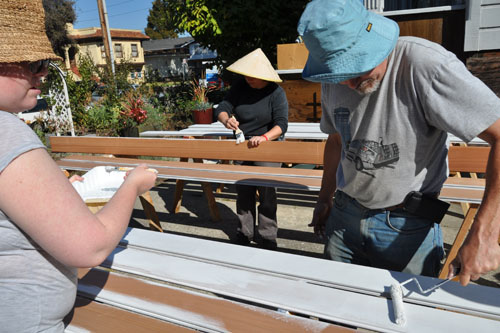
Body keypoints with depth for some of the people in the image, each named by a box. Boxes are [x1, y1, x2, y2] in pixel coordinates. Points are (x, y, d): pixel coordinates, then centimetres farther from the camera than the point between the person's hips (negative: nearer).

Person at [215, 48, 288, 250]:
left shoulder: (276, 93, -12)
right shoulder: (240, 87, -1)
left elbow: (281, 124, -21)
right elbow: (222, 108, -6)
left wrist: (264, 137, -39)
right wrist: (226, 120, -30)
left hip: (267, 147, -4)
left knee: (266, 193, -4)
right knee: (243, 192, 10)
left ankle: (267, 238, 11)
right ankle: (244, 234, 24)